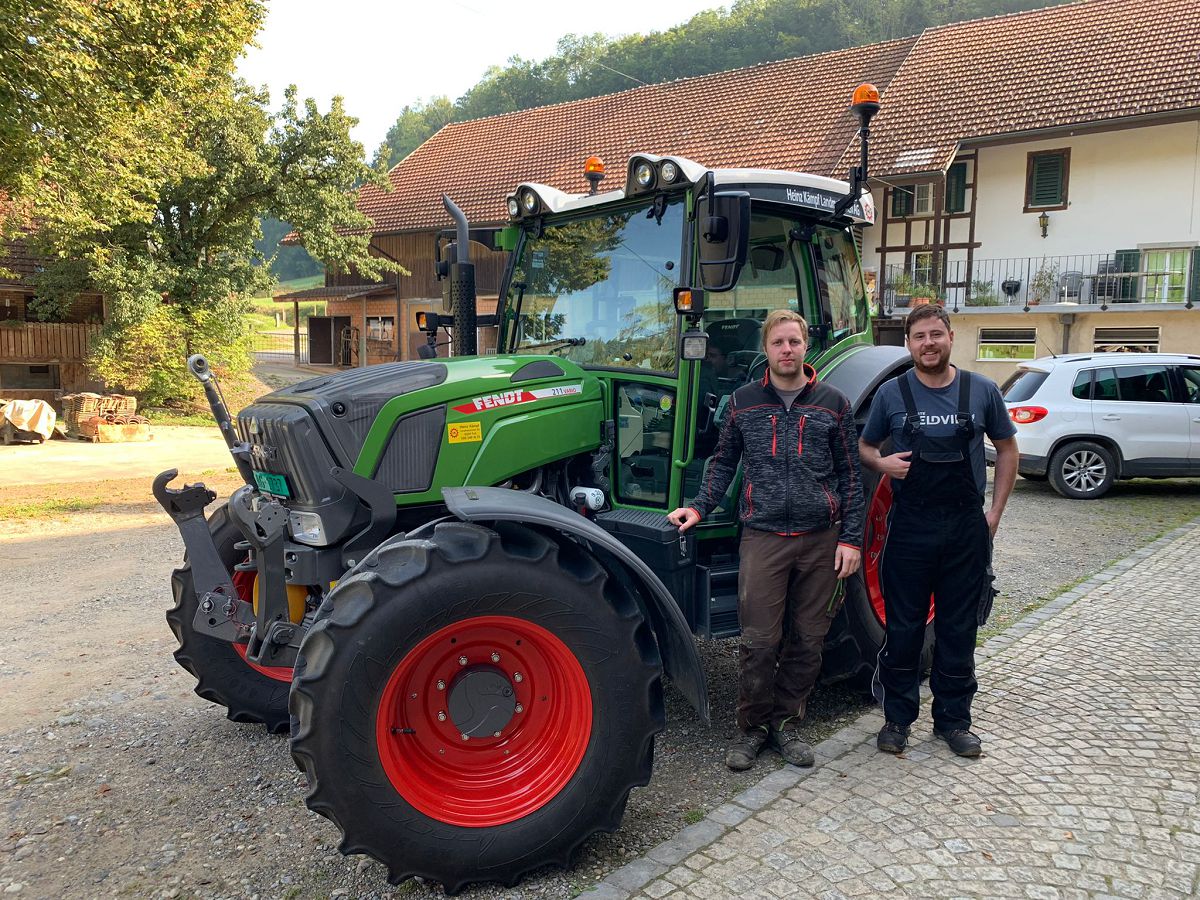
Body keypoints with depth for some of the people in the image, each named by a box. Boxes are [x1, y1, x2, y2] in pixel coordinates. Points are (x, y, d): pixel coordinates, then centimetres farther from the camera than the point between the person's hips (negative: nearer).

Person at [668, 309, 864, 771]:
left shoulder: (832, 403, 5)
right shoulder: (744, 401, 6)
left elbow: (849, 475, 7)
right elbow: (723, 462, 13)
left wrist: (851, 538, 1)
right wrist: (700, 507, -1)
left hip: (820, 539, 1)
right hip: (763, 537, -1)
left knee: (806, 640, 9)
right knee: (759, 641, -1)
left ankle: (786, 723, 26)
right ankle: (753, 727, 17)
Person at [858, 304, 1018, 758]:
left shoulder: (982, 390, 1)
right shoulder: (892, 393, -1)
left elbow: (1007, 449, 11)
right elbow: (865, 446, 10)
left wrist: (995, 512, 4)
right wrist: (881, 462, -13)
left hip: (966, 525, 1)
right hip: (910, 526, -1)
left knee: (958, 630, 10)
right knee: (903, 628, 6)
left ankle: (953, 719, 25)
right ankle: (897, 717, 21)